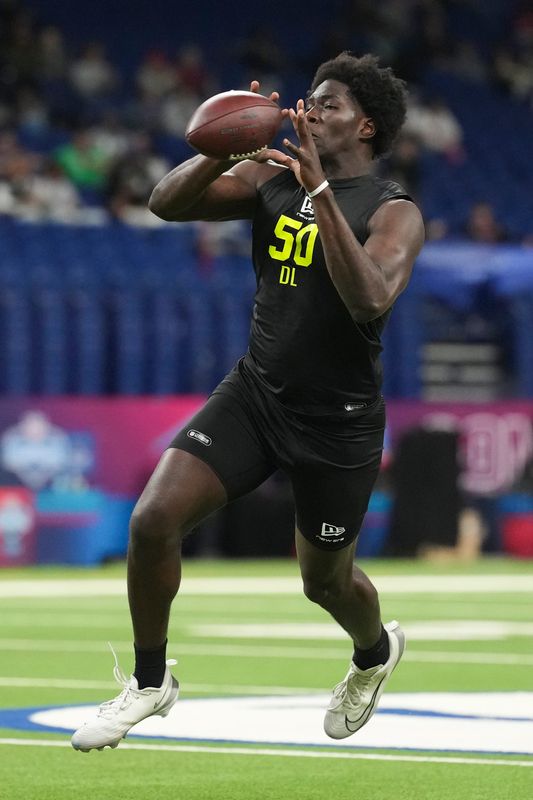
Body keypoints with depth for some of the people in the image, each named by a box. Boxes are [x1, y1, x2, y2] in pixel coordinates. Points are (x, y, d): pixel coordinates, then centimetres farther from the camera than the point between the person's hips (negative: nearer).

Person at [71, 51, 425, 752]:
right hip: (253, 396, 4)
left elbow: (370, 300, -31)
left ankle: (376, 653, 51)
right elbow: (167, 203, -6)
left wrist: (320, 189, -33)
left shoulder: (394, 212, -13)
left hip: (337, 423, -4)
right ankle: (149, 683, 5)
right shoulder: (272, 177, 1)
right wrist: (220, 150, -25)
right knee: (153, 519, -14)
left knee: (325, 578, 14)